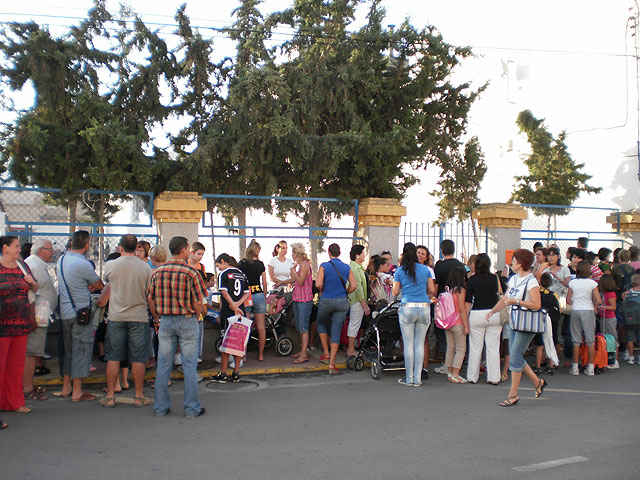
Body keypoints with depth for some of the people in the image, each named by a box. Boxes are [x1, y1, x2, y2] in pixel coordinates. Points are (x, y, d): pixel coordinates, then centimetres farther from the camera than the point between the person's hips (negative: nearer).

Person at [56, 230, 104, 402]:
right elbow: (99, 285, -4)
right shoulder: (83, 264, -18)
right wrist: (93, 286, 17)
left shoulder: (62, 259, 7)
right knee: (81, 351, -1)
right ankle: (77, 392, 3)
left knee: (69, 350, 17)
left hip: (65, 312, 8)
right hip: (80, 312, -8)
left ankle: (66, 387, 24)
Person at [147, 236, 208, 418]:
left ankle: (161, 407, 16)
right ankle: (192, 407, 10)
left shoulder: (157, 272, 1)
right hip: (187, 321, -4)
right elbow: (198, 303, -10)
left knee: (163, 365, 10)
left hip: (165, 322, 4)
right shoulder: (191, 272, -11)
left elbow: (150, 299, 6)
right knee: (189, 366, 4)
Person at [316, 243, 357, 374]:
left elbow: (318, 284, -15)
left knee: (321, 324, 24)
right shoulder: (347, 268, 2)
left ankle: (326, 353, 19)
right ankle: (332, 363, 1)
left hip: (326, 301, -2)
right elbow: (354, 286, -2)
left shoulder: (324, 266, -7)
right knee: (336, 331, 4)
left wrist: (324, 289, 6)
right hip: (342, 302, 2)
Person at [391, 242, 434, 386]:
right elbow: (432, 290, 9)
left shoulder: (400, 270, 2)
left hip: (407, 308, -2)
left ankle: (409, 378, 7)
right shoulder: (425, 269, 6)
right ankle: (417, 378, 9)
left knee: (408, 344, 3)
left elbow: (395, 292, 4)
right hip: (424, 308, 2)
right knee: (420, 344, 7)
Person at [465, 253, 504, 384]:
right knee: (493, 348, 8)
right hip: (495, 314, 2)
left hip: (477, 314, -1)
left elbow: (468, 302, -5)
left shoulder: (472, 280, -4)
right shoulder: (496, 278, 0)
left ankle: (472, 377, 16)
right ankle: (494, 377, 11)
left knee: (475, 349, 8)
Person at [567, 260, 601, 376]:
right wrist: (592, 304, 13)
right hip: (588, 311, -2)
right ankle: (590, 368, 5)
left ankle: (575, 367, 8)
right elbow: (598, 301, -7)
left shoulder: (572, 283, 0)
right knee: (590, 340, 5)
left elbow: (568, 300, 1)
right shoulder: (592, 283, -5)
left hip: (575, 311, 2)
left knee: (576, 340, 7)